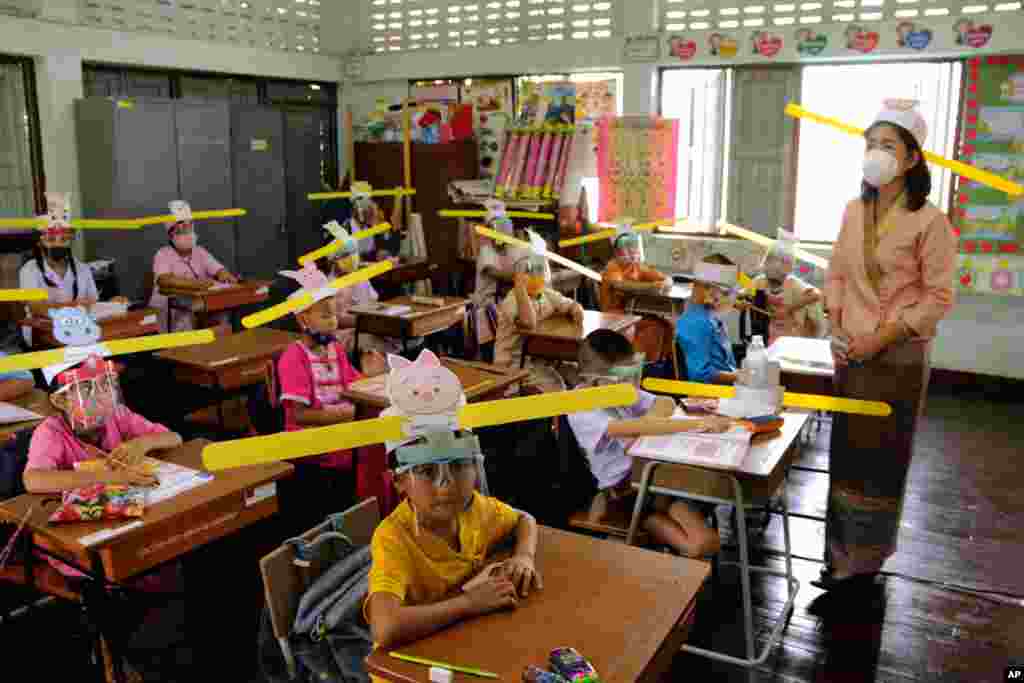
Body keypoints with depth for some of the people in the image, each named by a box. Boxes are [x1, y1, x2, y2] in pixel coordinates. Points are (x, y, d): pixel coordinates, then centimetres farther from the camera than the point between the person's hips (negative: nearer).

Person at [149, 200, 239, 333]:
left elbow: (220, 272, 0)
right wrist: (194, 284, -38)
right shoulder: (163, 255, -2)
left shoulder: (200, 252, 13)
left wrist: (226, 276, -26)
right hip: (170, 312, -4)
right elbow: (164, 280, -22)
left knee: (222, 317, -22)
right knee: (185, 320, -33)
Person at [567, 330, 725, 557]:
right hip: (623, 486, -7)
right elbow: (635, 429, -31)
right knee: (704, 544, -20)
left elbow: (666, 403, 9)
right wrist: (698, 423, -33)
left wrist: (645, 423, -14)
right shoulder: (581, 410, -18)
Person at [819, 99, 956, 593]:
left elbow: (938, 297, -12)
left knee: (882, 456, 6)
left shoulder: (928, 220, -13)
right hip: (851, 352, 5)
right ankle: (843, 552, 27)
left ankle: (865, 558, 21)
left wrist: (882, 340, -16)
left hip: (899, 357, -5)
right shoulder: (854, 210, 5)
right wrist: (836, 328, -2)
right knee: (846, 452, 12)